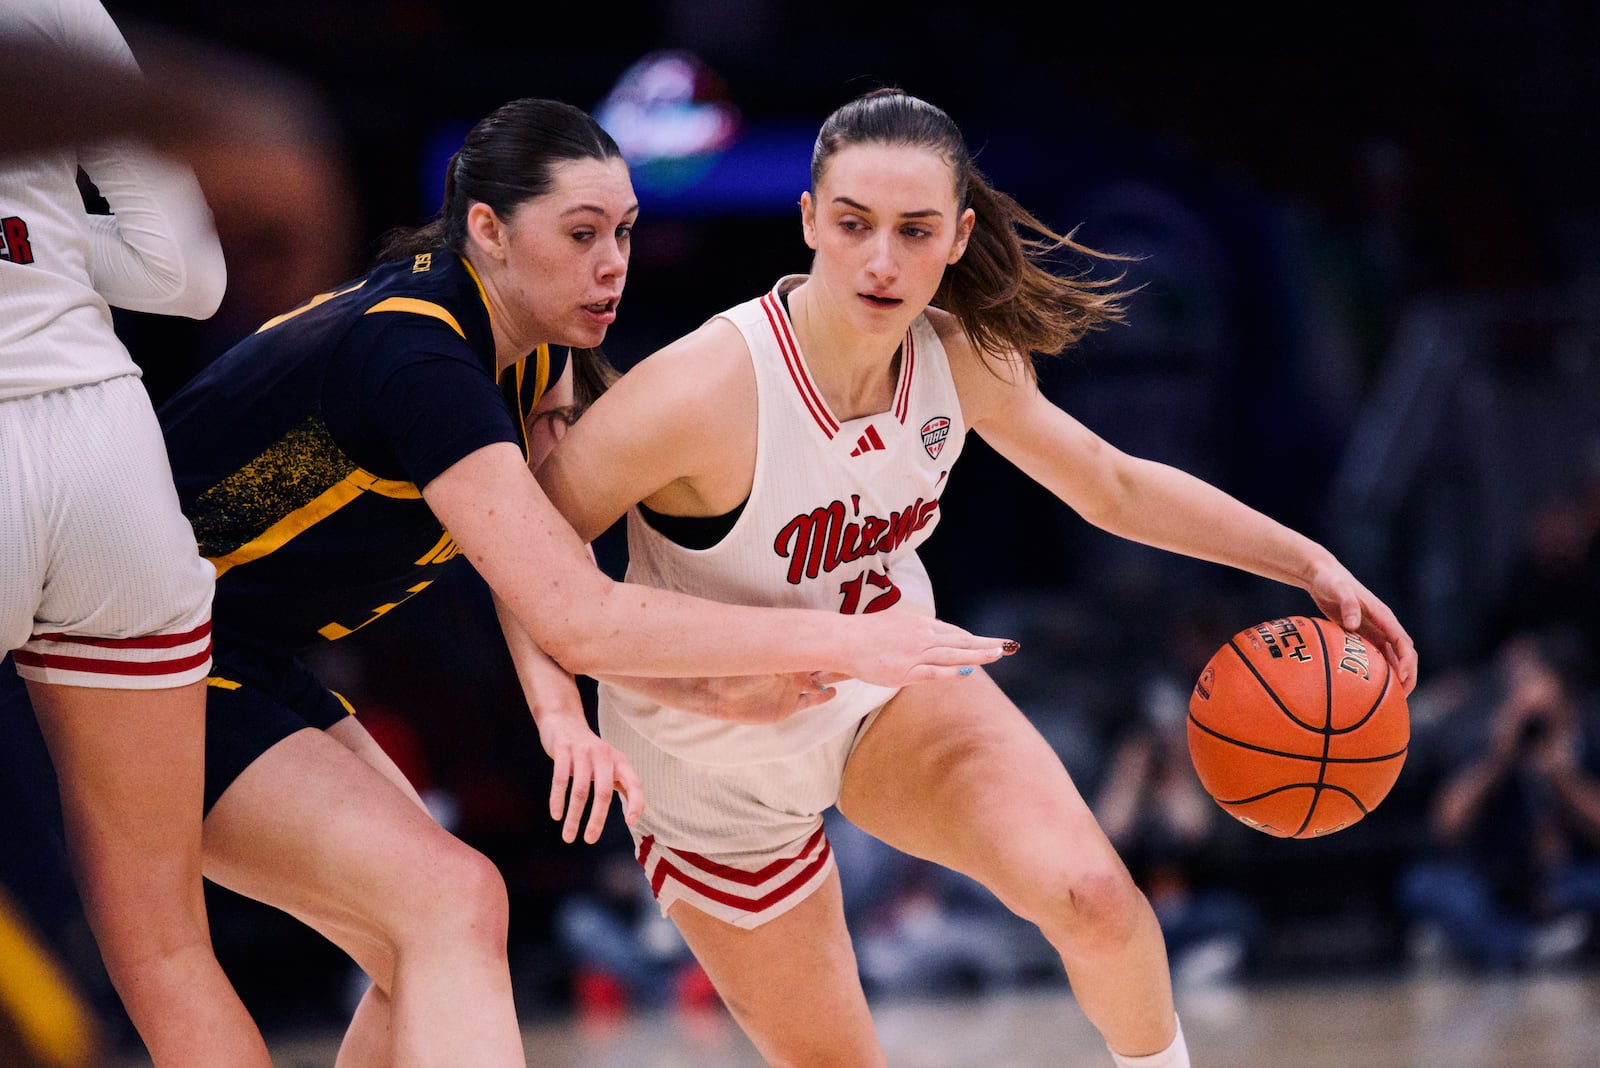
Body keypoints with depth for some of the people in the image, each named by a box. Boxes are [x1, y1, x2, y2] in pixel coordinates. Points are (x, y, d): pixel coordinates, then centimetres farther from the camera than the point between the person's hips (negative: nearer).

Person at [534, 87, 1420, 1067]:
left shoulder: (963, 362, -13)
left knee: (1091, 894, -20)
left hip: (891, 690, 4)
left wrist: (1309, 563, 0)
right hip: (716, 771, -4)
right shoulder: (703, 394, -33)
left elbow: (1115, 487, 4)